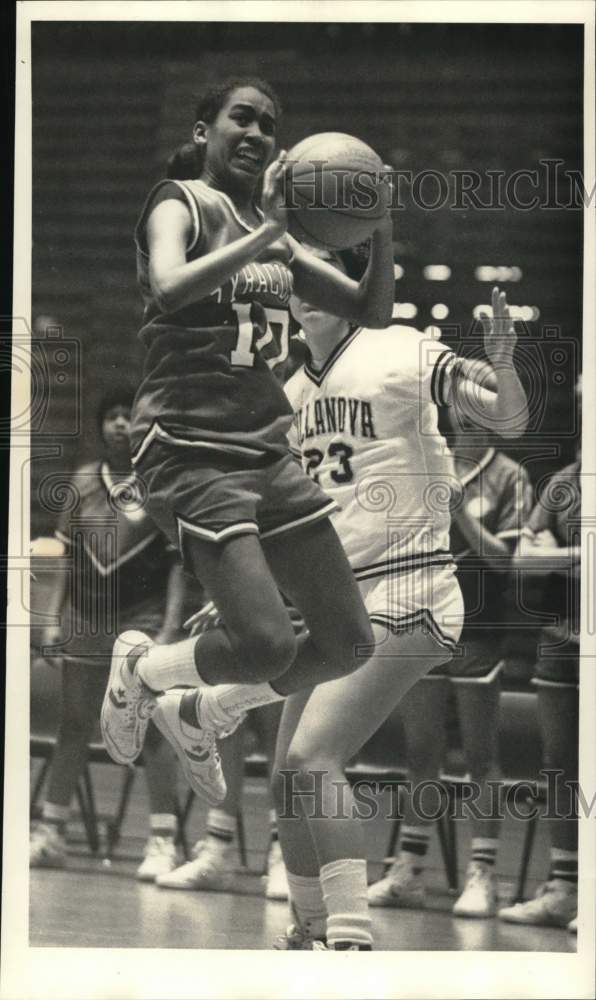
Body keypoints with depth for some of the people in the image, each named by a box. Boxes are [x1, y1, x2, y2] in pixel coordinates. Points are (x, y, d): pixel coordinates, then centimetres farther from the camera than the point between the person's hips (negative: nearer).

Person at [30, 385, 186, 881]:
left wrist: (171, 625, -12)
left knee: (152, 727, -8)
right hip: (84, 617, 4)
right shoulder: (84, 481, 10)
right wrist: (53, 619, 10)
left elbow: (178, 562, -5)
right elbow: (68, 556, 14)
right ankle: (50, 831, 14)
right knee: (74, 725, 9)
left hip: (142, 616, -4)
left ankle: (163, 840, -7)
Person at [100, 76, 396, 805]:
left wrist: (381, 231, 0)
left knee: (349, 642, 4)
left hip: (268, 450, 8)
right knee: (266, 643, -20)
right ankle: (141, 670, 11)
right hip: (190, 451, -8)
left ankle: (198, 714, 24)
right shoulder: (182, 204, -5)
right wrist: (267, 230, -27)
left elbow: (372, 312, 16)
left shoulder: (274, 233, 16)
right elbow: (170, 290, -27)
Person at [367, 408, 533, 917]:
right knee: (420, 753, 8)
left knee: (480, 756, -1)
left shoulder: (509, 477, 0)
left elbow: (506, 558, -6)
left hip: (478, 630, -4)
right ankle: (409, 867, 13)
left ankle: (482, 874, 2)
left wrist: (460, 512, -16)